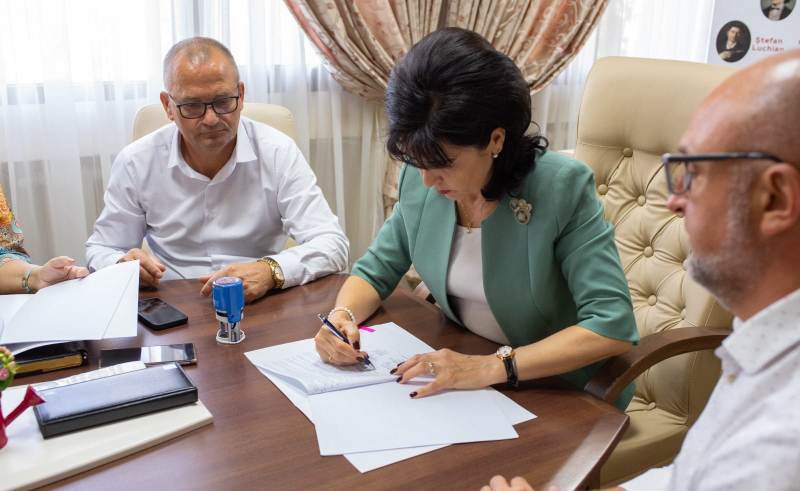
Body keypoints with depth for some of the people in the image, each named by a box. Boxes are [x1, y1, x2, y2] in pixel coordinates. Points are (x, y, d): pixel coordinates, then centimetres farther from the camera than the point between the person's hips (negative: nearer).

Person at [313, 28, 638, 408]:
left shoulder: (561, 188, -23)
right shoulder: (420, 180, -8)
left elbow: (613, 325, -26)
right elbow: (375, 271, 5)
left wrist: (490, 367, -33)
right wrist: (342, 316, -16)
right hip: (459, 380, 5)